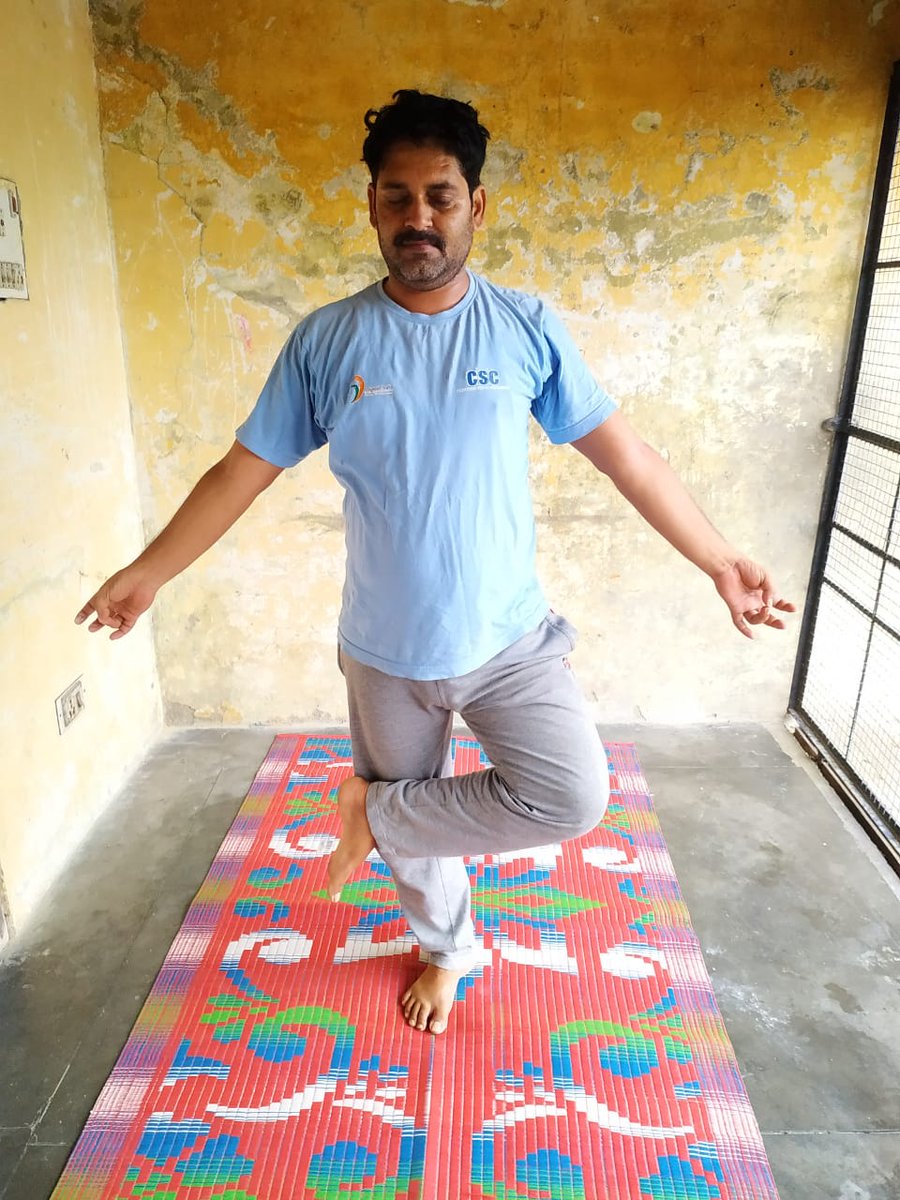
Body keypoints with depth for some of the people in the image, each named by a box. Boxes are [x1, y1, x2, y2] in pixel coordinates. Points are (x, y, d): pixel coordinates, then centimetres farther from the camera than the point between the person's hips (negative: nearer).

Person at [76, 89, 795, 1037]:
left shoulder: (526, 327, -5)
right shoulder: (325, 339, -4)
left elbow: (621, 452, -2)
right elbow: (246, 467, 1)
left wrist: (718, 560, -3)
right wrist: (150, 570, 3)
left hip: (508, 639, 0)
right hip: (385, 650, 1)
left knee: (573, 799, -17)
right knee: (417, 839, 16)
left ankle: (375, 812, 6)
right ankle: (444, 946, 48)